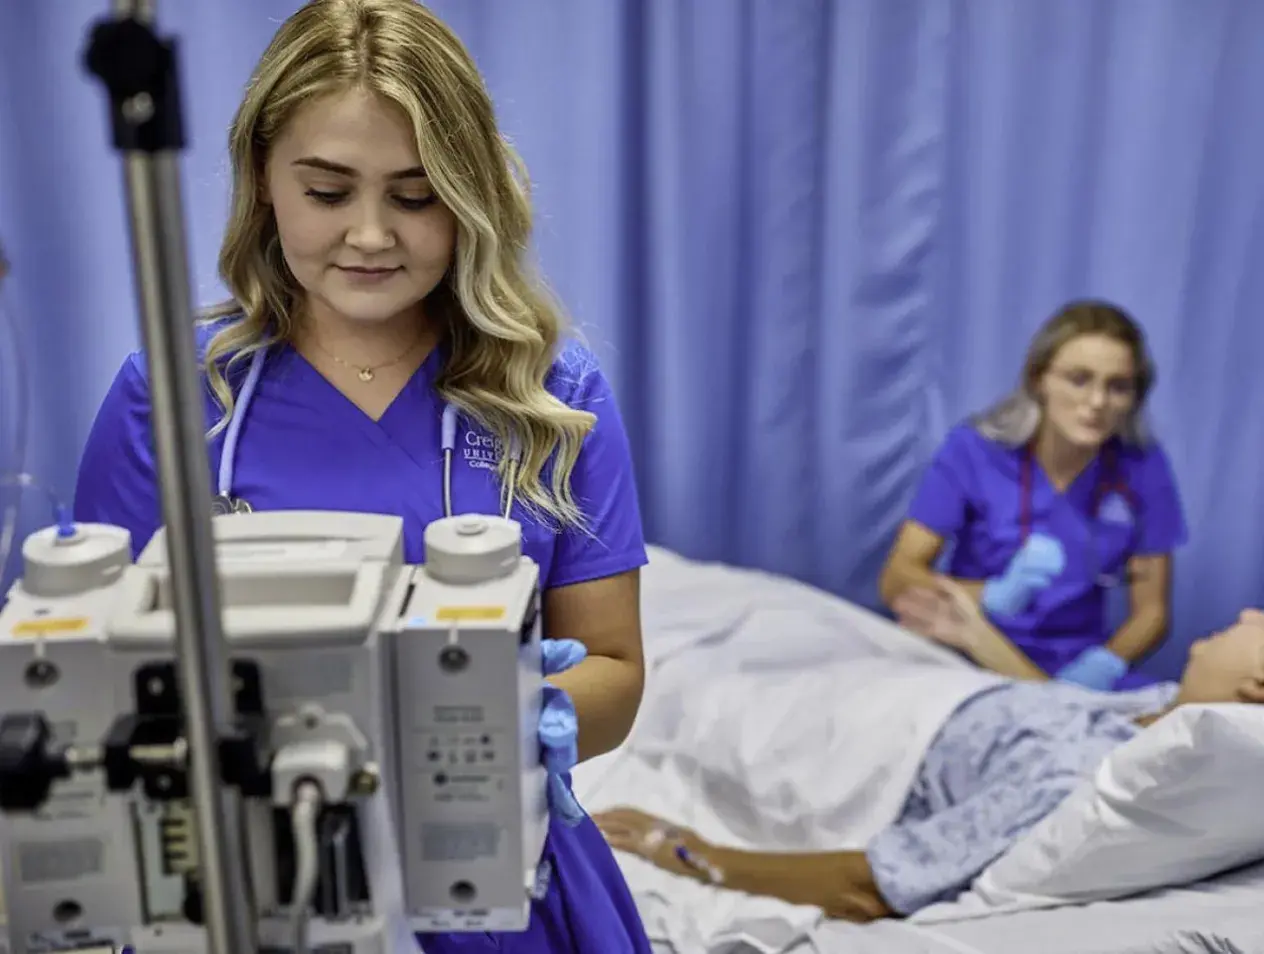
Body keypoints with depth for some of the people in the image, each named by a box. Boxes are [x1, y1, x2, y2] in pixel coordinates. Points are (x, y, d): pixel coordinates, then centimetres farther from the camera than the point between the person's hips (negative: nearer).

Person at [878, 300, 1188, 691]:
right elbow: (896, 580, -13)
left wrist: (1105, 663, -19)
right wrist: (994, 597, -31)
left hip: (1076, 668, 2)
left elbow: (1151, 611, 2)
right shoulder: (974, 449, -10)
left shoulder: (1144, 467, -4)